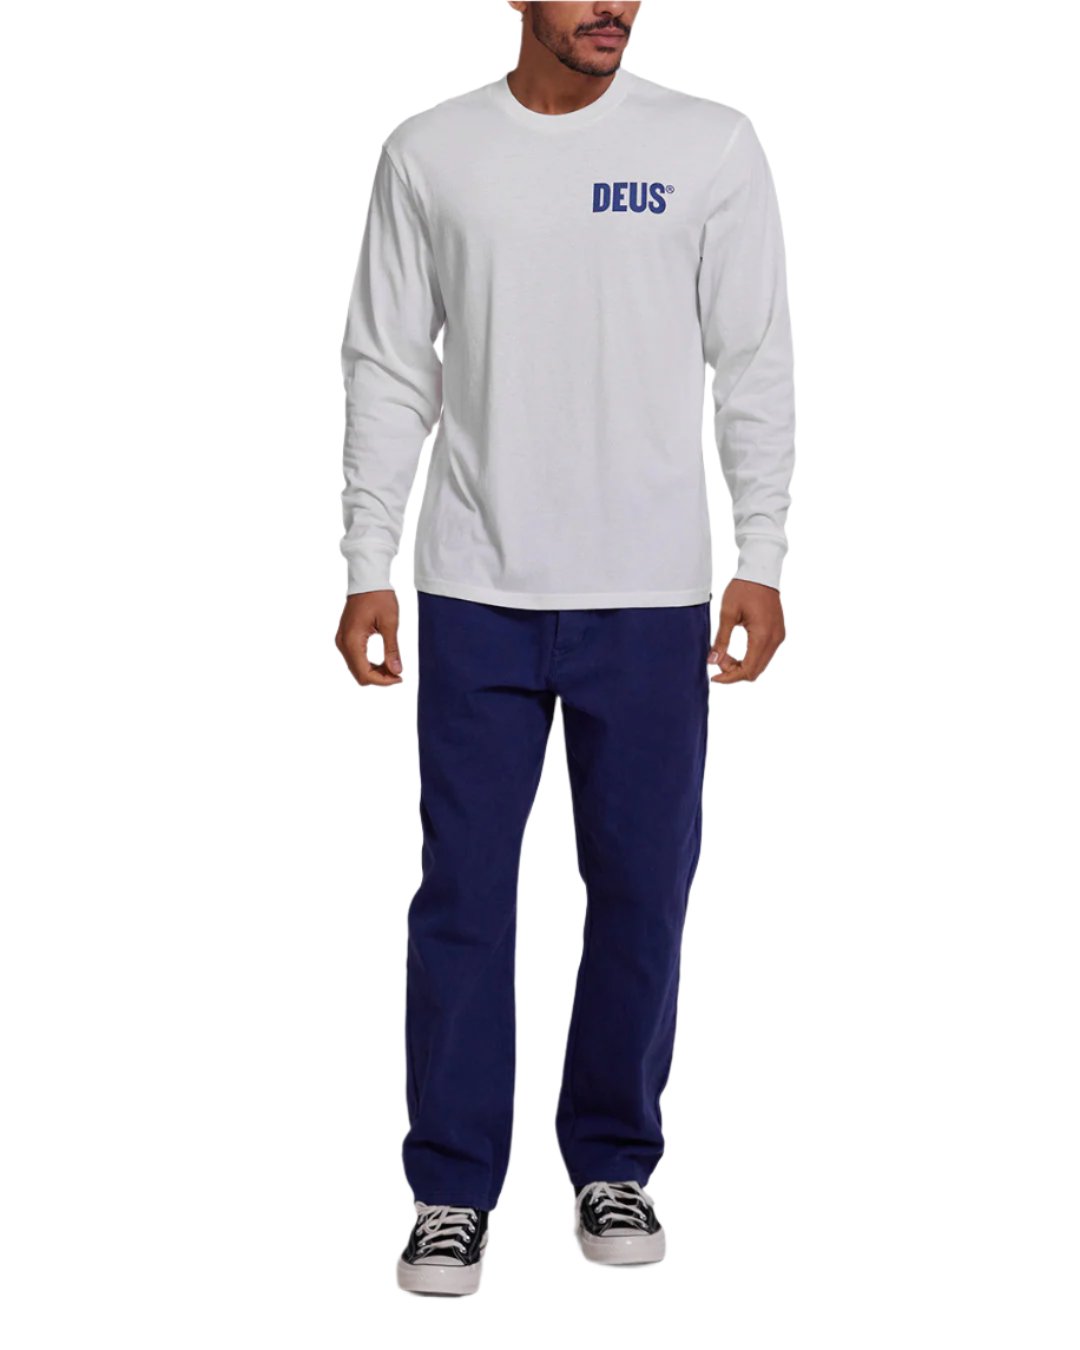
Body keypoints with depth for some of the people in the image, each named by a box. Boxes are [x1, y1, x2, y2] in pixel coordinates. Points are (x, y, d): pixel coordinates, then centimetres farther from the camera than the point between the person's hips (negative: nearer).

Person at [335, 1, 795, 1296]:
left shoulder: (711, 146, 1)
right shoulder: (428, 154, 3)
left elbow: (754, 365, 1)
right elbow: (388, 373, 5)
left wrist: (761, 559, -4)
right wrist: (367, 568, 1)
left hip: (651, 600, 0)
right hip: (474, 594, 0)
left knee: (640, 887, 7)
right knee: (463, 892, 3)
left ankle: (614, 1163, 26)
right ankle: (453, 1188, 16)